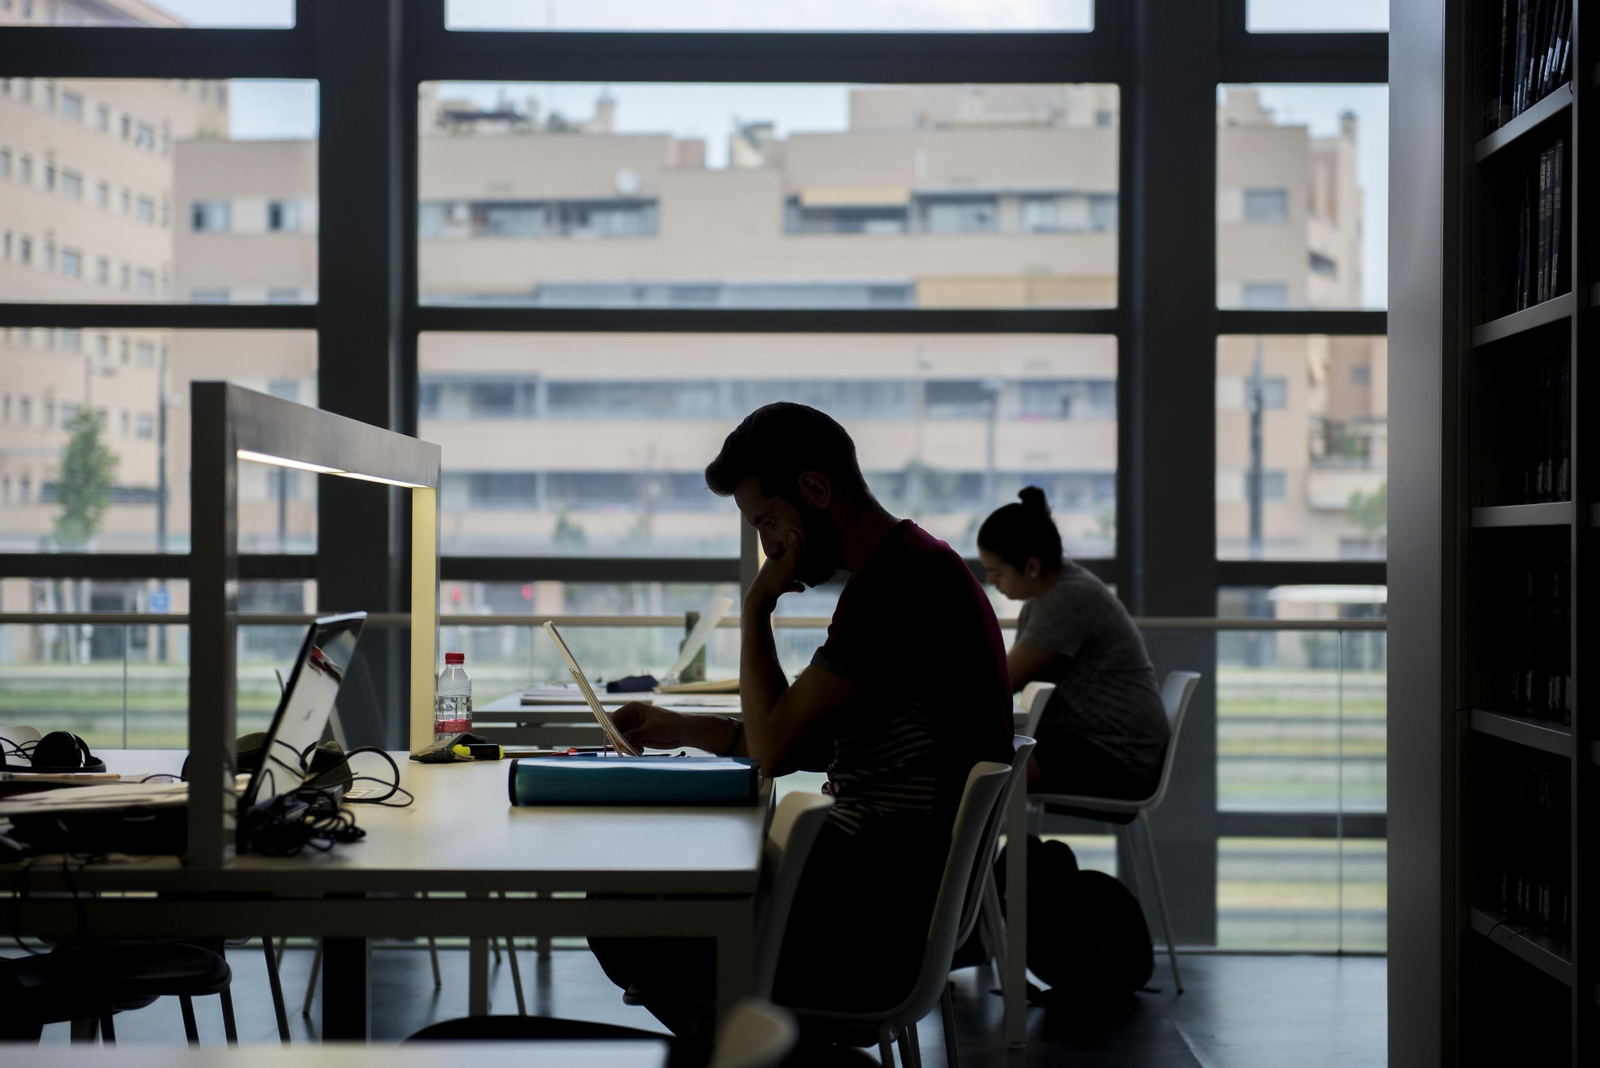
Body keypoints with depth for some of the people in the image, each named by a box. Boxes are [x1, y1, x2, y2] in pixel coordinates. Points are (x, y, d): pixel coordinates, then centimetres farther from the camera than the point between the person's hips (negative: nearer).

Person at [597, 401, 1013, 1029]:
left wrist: (757, 607, -7)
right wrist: (686, 729, 15)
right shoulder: (913, 568, 14)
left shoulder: (899, 587, -20)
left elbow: (774, 748, -18)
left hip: (880, 926, -11)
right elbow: (823, 745, 20)